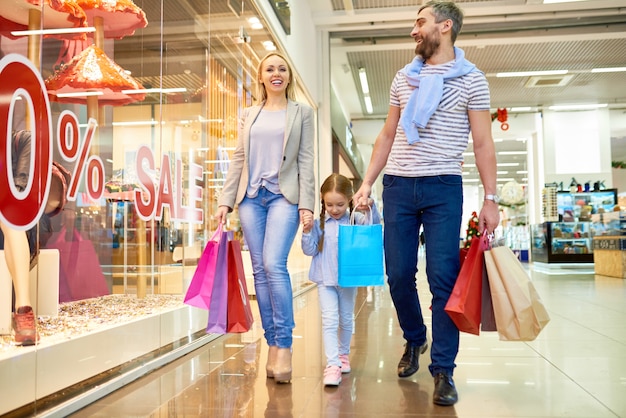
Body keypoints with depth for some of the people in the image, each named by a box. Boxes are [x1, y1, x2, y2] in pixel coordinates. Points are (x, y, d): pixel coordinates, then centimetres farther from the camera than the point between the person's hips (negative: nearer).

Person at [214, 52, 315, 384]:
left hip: (284, 196, -3)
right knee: (259, 270, 2)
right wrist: (226, 200, 5)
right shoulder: (249, 115, 17)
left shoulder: (302, 112, 9)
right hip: (251, 196, 4)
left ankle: (284, 346, -10)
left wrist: (307, 204, -8)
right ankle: (272, 344, 10)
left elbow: (306, 160, 2)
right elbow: (238, 160, 14)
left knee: (274, 265, -19)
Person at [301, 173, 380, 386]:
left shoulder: (356, 220, -3)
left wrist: (370, 206, -30)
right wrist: (307, 232, -18)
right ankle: (332, 365, -12)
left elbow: (374, 224, -15)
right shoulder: (319, 224, -4)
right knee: (329, 321, -11)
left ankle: (343, 354, 38)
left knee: (346, 320, 17)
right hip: (325, 280, -1)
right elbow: (310, 251, -2)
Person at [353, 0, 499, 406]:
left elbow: (483, 143, 0)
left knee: (443, 278, -4)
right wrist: (367, 183, 10)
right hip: (397, 186, 4)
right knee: (398, 275, 6)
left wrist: (491, 199, -6)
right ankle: (415, 340, 31)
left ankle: (443, 371, 8)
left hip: (443, 188, -4)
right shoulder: (403, 78, 14)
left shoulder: (471, 79, 2)